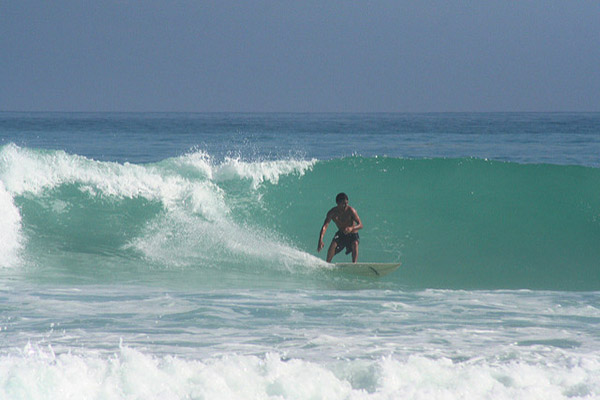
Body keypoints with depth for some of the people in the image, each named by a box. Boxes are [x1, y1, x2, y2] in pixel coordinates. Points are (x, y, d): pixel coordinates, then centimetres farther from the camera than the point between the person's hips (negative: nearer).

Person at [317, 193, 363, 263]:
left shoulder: (351, 211, -22)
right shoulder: (332, 212, -16)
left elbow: (360, 225, -24)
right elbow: (325, 226, -23)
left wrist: (352, 228, -47)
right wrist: (320, 240, -38)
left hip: (352, 234, -2)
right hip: (341, 234, 2)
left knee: (355, 244, -32)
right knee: (333, 244, -24)